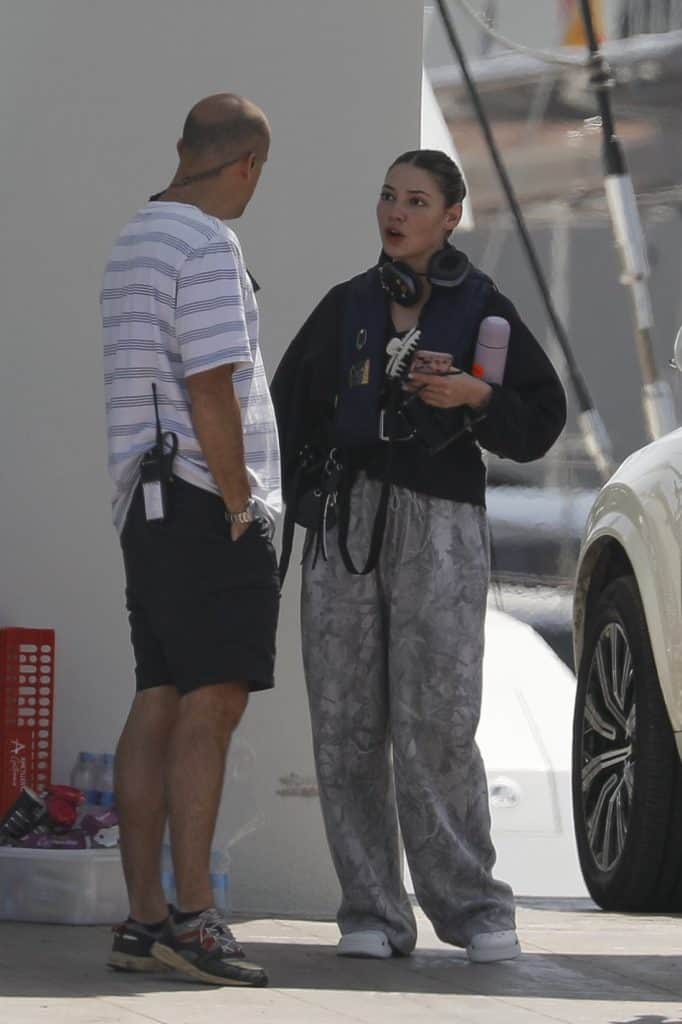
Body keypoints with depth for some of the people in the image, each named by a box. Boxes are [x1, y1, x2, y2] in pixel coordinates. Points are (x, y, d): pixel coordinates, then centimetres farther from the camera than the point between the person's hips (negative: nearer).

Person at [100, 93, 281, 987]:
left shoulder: (134, 241, 19)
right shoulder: (208, 246, -12)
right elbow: (211, 387, -19)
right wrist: (241, 504, -13)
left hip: (148, 502, 10)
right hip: (206, 503, -10)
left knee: (160, 704, 6)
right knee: (212, 703, -12)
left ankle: (144, 917, 3)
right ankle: (193, 914, -18)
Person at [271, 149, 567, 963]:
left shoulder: (481, 309, 4)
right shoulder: (348, 306, 13)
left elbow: (540, 418, 3)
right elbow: (294, 401, 21)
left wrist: (474, 396, -14)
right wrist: (301, 491, 8)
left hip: (440, 527, -3)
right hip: (345, 523, 3)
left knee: (436, 727, -11)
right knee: (347, 724, -1)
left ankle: (473, 906, 0)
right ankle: (372, 913, 4)